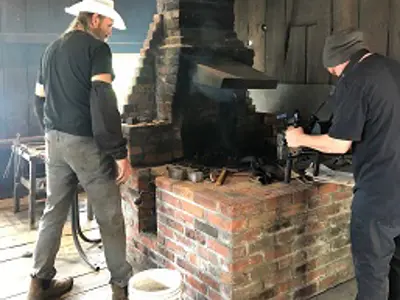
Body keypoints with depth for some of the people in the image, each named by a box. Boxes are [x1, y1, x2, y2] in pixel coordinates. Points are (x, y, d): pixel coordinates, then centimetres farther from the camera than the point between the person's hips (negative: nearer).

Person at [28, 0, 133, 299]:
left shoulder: (51, 49, 16)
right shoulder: (96, 48, -8)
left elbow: (40, 100, 19)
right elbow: (103, 102, -19)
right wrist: (120, 153, -19)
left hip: (55, 141, 8)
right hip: (86, 143, -8)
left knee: (54, 211, 14)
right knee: (110, 217, 2)